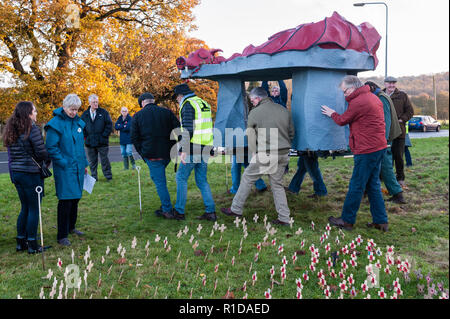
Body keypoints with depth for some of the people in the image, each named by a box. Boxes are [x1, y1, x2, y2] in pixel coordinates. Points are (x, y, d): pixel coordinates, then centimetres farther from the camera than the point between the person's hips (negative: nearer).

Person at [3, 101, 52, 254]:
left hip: (16, 173, 7)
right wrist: (47, 162, 5)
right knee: (34, 209, 3)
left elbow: (11, 153, 12)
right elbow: (41, 152, -15)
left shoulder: (11, 130, 9)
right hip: (31, 174, -7)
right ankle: (32, 245, 9)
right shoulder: (32, 129, -15)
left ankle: (20, 242, 23)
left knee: (25, 207, 18)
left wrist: (13, 172, 16)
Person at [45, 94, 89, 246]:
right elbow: (51, 148, -13)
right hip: (64, 169, -7)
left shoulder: (78, 122, 10)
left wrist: (84, 164, 17)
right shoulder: (55, 123, -12)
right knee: (65, 200, -7)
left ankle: (71, 227, 32)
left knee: (75, 198, 15)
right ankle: (62, 236, 3)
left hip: (78, 167, 7)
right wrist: (64, 163, -16)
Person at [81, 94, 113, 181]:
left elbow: (109, 125, -2)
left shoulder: (103, 112, 1)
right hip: (90, 142, 3)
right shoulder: (85, 114, 8)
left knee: (104, 159, 2)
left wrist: (104, 135, -9)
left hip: (102, 141, -3)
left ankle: (108, 176, 11)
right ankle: (94, 177, 18)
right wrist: (85, 136, 0)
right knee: (92, 161, 9)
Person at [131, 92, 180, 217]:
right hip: (168, 153, 3)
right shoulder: (167, 112, 6)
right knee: (157, 176, 23)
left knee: (160, 182, 2)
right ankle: (165, 205, 22)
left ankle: (167, 210, 5)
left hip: (151, 154, -3)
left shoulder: (137, 116, 2)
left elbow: (134, 138, 1)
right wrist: (172, 147, 12)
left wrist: (142, 153, 7)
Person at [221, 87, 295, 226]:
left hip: (265, 155, -6)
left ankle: (236, 209, 19)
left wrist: (255, 153, 8)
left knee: (247, 179, 10)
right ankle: (284, 218, 15)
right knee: (277, 184, 15)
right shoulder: (284, 110, 10)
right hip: (283, 155, 6)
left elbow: (250, 137, -2)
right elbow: (291, 133, 14)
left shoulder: (255, 113, -6)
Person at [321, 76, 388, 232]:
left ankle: (347, 220, 10)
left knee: (356, 186, 0)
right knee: (373, 185, 15)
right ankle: (380, 221, 18)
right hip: (379, 147, 10)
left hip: (366, 151, -10)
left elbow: (342, 120, -3)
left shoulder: (358, 102, -16)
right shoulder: (373, 98, 15)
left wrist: (332, 113, 15)